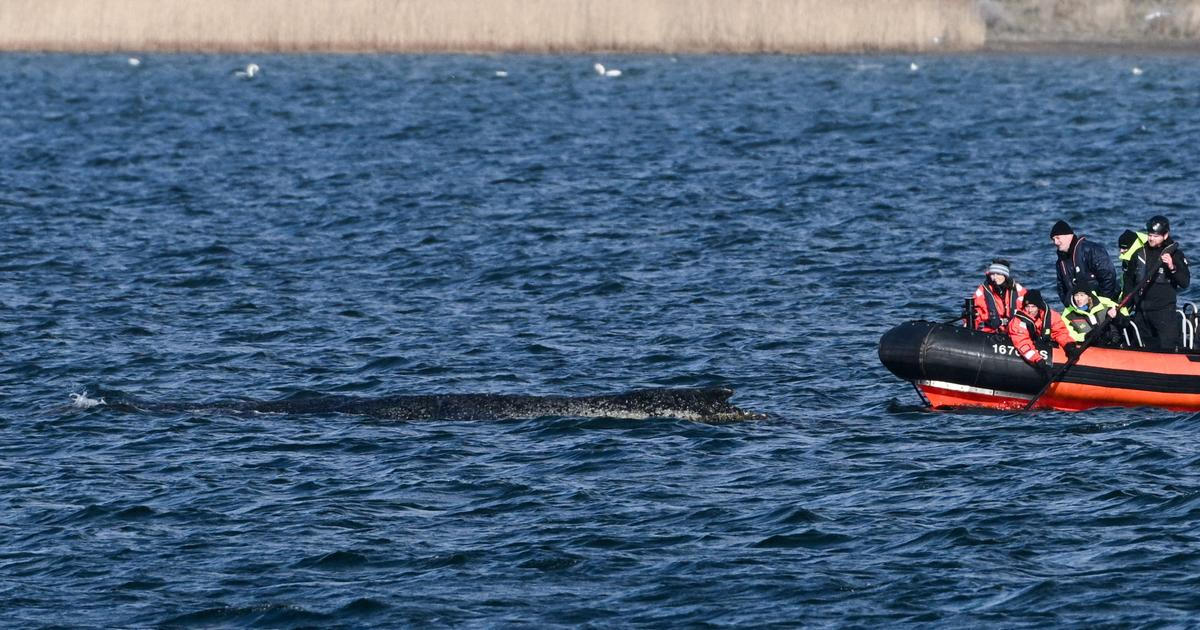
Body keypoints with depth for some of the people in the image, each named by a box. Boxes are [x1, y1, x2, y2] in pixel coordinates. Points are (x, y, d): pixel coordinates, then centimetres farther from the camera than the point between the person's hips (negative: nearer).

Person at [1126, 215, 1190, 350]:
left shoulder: (1175, 254, -3)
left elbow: (1185, 283, -9)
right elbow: (1128, 278, 21)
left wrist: (1172, 267, -25)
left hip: (1164, 310, -5)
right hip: (1141, 311, 5)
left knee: (1167, 349, -12)